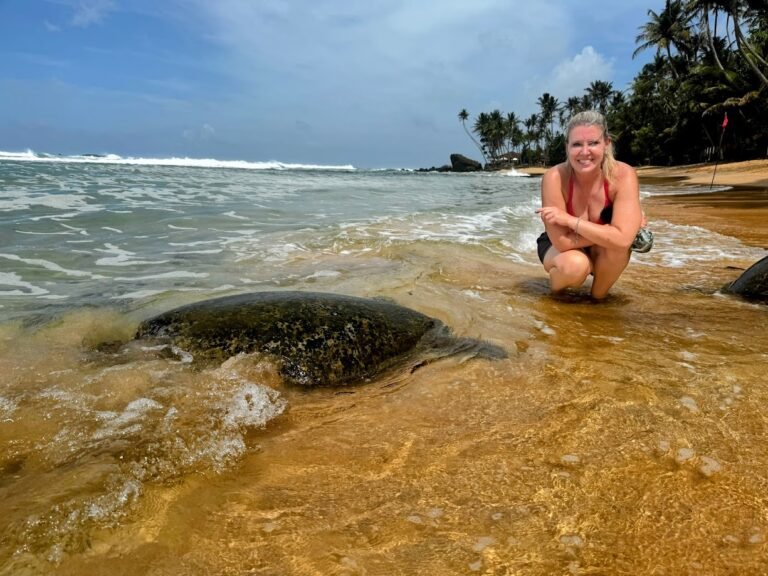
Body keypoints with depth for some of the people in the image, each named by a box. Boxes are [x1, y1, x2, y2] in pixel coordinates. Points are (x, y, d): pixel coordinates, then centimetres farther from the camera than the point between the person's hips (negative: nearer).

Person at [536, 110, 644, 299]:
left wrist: (570, 220, -34)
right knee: (575, 265, -35)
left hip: (603, 254, 2)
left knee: (616, 244, -32)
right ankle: (556, 283, 3)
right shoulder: (554, 177, -28)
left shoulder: (623, 175, -25)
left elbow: (622, 239, -36)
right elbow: (562, 242, -32)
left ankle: (599, 294, -2)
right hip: (558, 249, -1)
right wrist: (606, 233, -29)